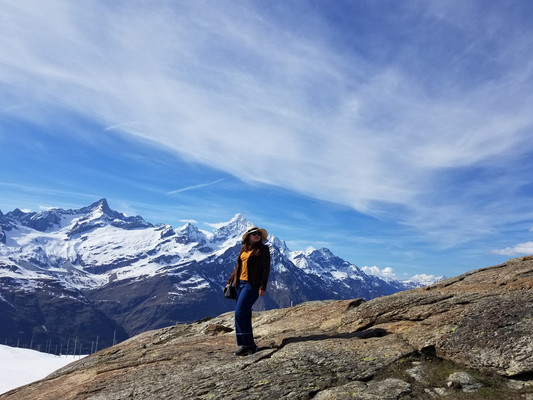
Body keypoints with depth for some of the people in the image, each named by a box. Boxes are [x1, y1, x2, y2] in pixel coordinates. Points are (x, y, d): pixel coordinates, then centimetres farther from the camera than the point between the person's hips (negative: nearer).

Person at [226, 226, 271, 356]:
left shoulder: (263, 249, -3)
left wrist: (262, 286, -16)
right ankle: (248, 345, 17)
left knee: (240, 313, -13)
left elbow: (266, 269, -8)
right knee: (244, 315, 9)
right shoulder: (243, 249, 15)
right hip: (240, 283, 7)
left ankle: (249, 345, -3)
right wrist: (229, 281, 18)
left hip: (252, 285, -7)